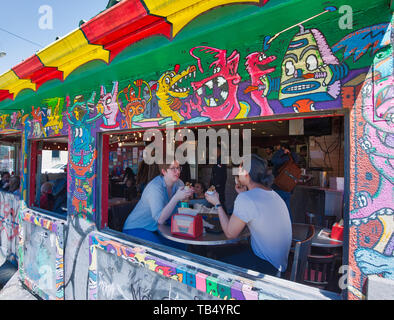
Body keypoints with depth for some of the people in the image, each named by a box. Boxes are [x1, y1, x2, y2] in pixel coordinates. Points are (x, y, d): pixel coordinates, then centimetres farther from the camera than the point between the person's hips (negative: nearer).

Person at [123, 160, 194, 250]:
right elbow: (160, 219, -34)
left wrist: (186, 196, -18)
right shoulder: (155, 187, -26)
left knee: (181, 246, -5)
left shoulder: (179, 184, -3)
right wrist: (176, 197, -39)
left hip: (156, 229, 7)